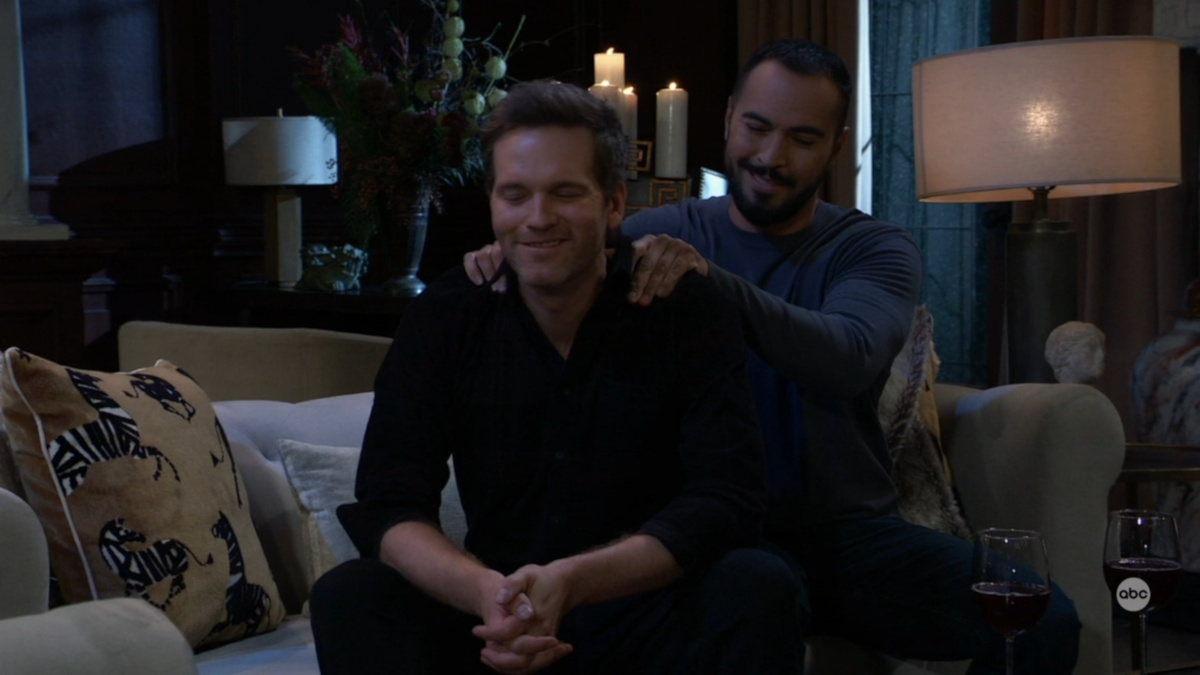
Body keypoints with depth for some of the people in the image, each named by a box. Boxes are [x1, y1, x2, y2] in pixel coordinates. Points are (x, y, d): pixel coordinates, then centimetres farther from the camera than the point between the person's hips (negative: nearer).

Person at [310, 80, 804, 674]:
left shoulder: (689, 313, -9)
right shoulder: (442, 320, -3)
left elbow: (726, 500, -18)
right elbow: (388, 508, -10)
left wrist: (571, 582, -34)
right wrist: (483, 590, -32)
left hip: (654, 612, -1)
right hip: (498, 620, 2)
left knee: (758, 588, -31)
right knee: (347, 598, -24)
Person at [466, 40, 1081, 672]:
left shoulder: (876, 250, 2)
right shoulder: (660, 233, 5)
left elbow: (848, 360, -20)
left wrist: (707, 278, -36)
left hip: (852, 530, 2)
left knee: (1044, 620, -17)